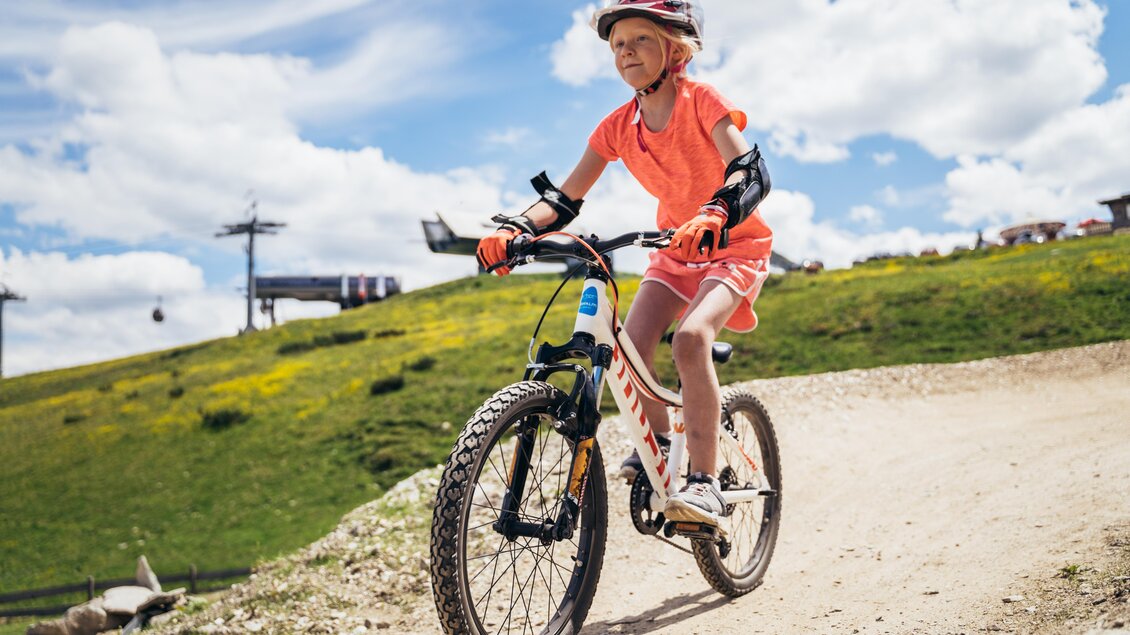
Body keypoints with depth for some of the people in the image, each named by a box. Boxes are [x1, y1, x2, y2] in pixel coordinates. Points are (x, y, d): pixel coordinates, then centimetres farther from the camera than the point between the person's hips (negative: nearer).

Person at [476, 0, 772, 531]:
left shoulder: (703, 102, -18)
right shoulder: (619, 127, -4)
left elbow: (752, 173, -32)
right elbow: (566, 198, -8)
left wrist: (713, 216, -53)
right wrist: (513, 229, -27)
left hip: (735, 244, -5)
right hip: (676, 248, 5)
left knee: (691, 337, -31)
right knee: (631, 343, -16)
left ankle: (704, 483, -27)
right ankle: (656, 444, 11)